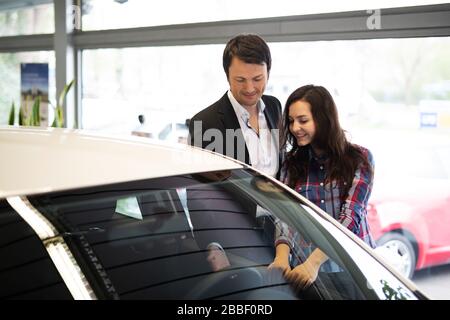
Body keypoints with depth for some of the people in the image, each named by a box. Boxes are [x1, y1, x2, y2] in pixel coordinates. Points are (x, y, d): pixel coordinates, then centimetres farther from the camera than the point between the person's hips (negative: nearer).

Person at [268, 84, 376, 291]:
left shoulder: (359, 159, -4)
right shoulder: (292, 164, 5)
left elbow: (350, 217, -14)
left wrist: (314, 262, -27)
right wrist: (282, 257, -25)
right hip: (306, 265, 2)